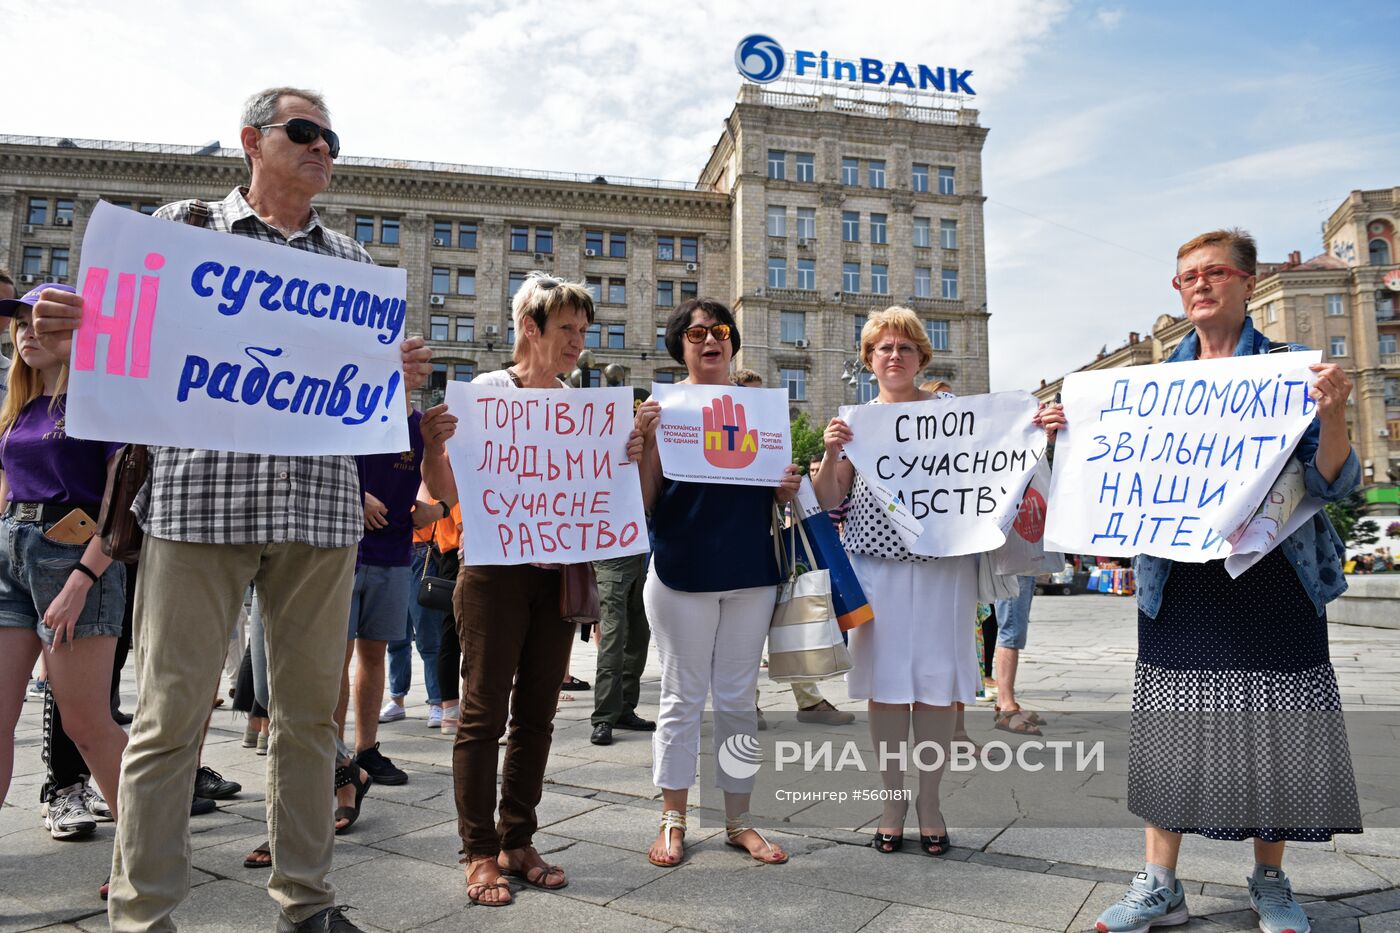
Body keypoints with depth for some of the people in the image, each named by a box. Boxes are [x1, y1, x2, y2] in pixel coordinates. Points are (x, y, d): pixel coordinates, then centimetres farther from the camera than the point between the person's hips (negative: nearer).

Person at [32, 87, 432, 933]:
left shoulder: (353, 259, 18)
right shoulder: (183, 226, 11)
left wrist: (403, 377, -3)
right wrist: (70, 334, -12)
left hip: (323, 504, 3)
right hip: (200, 495, -2)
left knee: (312, 708, 7)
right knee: (171, 712, -2)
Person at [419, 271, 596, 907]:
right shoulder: (489, 390, -4)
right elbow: (446, 490, -6)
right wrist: (432, 444, -26)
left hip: (558, 572, 5)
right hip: (495, 569, -5)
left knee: (536, 713, 10)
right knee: (484, 713, 1)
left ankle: (518, 843, 23)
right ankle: (479, 852, 15)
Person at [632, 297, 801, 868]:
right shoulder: (662, 408, -1)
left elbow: (776, 494, 15)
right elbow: (644, 502, -5)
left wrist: (788, 488, -7)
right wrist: (643, 442, -20)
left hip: (750, 573, 3)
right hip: (682, 572, -3)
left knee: (738, 698, 12)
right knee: (683, 697, 6)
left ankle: (739, 820, 25)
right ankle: (673, 821, 22)